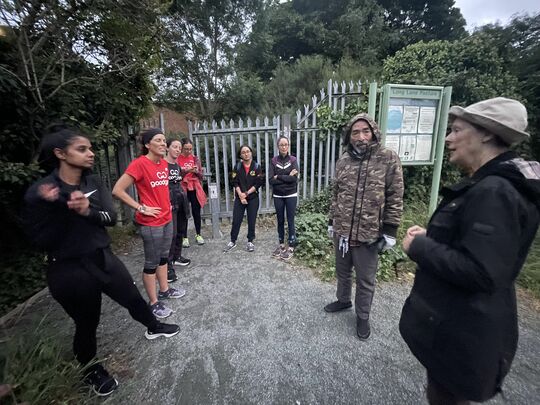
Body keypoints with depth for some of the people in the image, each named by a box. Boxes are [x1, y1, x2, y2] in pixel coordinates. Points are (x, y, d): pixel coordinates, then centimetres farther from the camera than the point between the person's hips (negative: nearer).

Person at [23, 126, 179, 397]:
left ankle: (153, 328, 50)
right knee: (86, 323, 16)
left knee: (133, 297, 20)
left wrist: (89, 211, -29)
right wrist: (56, 208, -28)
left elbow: (111, 218, -9)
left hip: (103, 258, 5)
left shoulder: (93, 182, -1)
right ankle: (91, 370, 46)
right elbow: (41, 241, -15)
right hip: (69, 272, -4)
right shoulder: (39, 192, -15)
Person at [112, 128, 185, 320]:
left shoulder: (164, 163, 6)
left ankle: (164, 290, 38)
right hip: (150, 223, -7)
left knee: (164, 257, 20)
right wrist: (141, 208, -17)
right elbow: (117, 190, -18)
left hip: (167, 218, 8)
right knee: (151, 263, 6)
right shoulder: (139, 163, -17)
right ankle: (154, 303, 21)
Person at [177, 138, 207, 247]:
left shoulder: (195, 158, 7)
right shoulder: (177, 159, -3)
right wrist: (185, 171, -21)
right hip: (183, 189, -2)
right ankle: (185, 237, 14)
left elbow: (201, 174, 7)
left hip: (195, 189, 3)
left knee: (196, 212, 9)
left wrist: (196, 171, -15)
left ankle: (198, 235, 23)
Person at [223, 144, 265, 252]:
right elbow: (235, 182, -3)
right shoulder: (237, 166, 2)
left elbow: (259, 183, -8)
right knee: (236, 220, 3)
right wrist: (240, 195, -15)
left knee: (251, 221, 6)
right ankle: (232, 241, 18)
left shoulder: (257, 166, -2)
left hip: (253, 198, -1)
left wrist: (246, 193, -13)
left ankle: (250, 242, 20)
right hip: (239, 198, 1)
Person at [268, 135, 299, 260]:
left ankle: (291, 247, 16)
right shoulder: (274, 161, -1)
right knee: (280, 221, 13)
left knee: (290, 221, 3)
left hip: (291, 195, -2)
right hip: (278, 196, 2)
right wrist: (287, 177, -16)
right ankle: (281, 245, 28)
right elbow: (271, 180, -12)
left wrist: (278, 177, -14)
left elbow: (294, 178, -17)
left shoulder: (293, 160, -3)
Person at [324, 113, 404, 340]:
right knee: (342, 271, 23)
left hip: (369, 234, -4)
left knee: (365, 280, 13)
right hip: (341, 232, 4)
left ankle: (362, 316, 36)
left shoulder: (388, 159, -8)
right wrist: (331, 222, 13)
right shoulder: (343, 161, 4)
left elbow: (395, 198, -7)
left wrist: (390, 231, -9)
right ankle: (343, 300, 48)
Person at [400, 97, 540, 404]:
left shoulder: (494, 192, -25)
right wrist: (431, 237, 2)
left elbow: (480, 273, -30)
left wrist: (419, 247, -21)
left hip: (462, 331, -9)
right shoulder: (486, 185, 7)